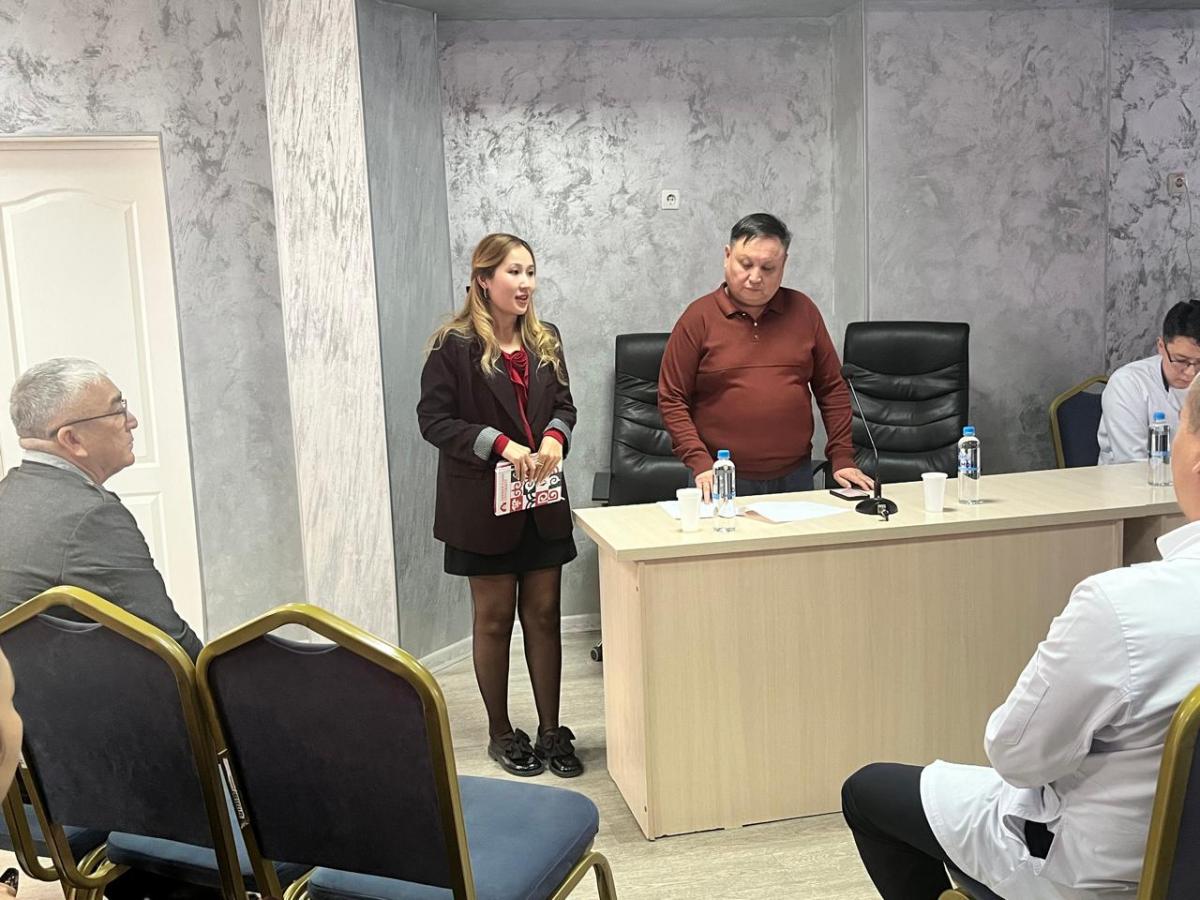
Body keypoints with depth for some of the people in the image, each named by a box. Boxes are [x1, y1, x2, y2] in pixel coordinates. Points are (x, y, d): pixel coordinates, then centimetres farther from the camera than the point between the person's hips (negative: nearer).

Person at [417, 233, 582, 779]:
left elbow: (564, 403, 15)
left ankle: (551, 731, 20)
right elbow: (434, 420, -11)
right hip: (483, 503, -5)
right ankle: (500, 733, 22)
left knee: (544, 614, 8)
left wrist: (556, 435, -8)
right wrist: (499, 444, -21)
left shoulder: (544, 340, 8)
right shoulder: (454, 345, -10)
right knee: (494, 617, 7)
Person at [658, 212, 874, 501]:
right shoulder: (699, 317, -4)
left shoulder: (802, 310, 5)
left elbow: (832, 388, 9)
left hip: (795, 476, 3)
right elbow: (672, 400, -5)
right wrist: (700, 464, -15)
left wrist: (842, 458, 3)